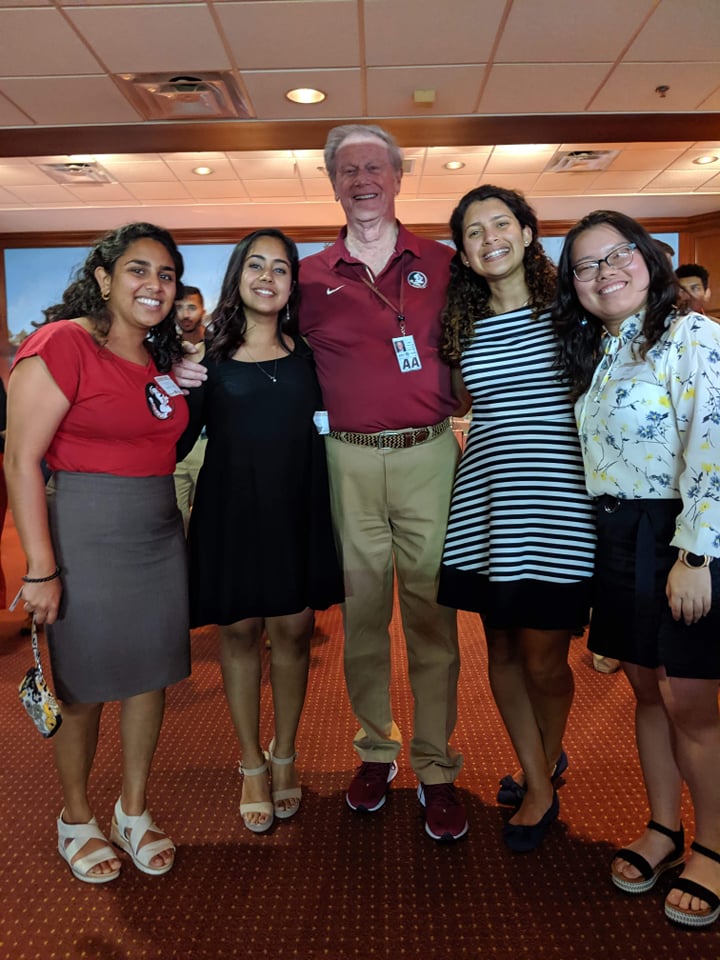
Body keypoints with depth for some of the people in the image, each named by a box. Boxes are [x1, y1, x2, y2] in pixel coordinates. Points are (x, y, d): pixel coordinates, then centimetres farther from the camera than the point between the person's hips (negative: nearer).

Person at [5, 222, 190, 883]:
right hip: (86, 536, -6)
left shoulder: (163, 360, 10)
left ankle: (134, 810, 35)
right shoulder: (62, 344, -12)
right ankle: (76, 819, 34)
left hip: (160, 537, 7)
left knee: (151, 675, 14)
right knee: (84, 687, 9)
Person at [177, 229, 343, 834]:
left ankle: (285, 756, 29)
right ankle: (252, 765, 26)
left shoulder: (307, 350, 5)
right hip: (231, 507, -1)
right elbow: (178, 439, 0)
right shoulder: (209, 354, 1)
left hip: (297, 506, 2)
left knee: (293, 627, 7)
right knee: (240, 629, 7)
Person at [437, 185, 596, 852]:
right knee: (502, 651, 11)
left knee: (543, 659, 1)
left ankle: (547, 758, 34)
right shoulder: (465, 326, 11)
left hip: (554, 497, -4)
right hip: (485, 496, 4)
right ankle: (539, 781, 32)